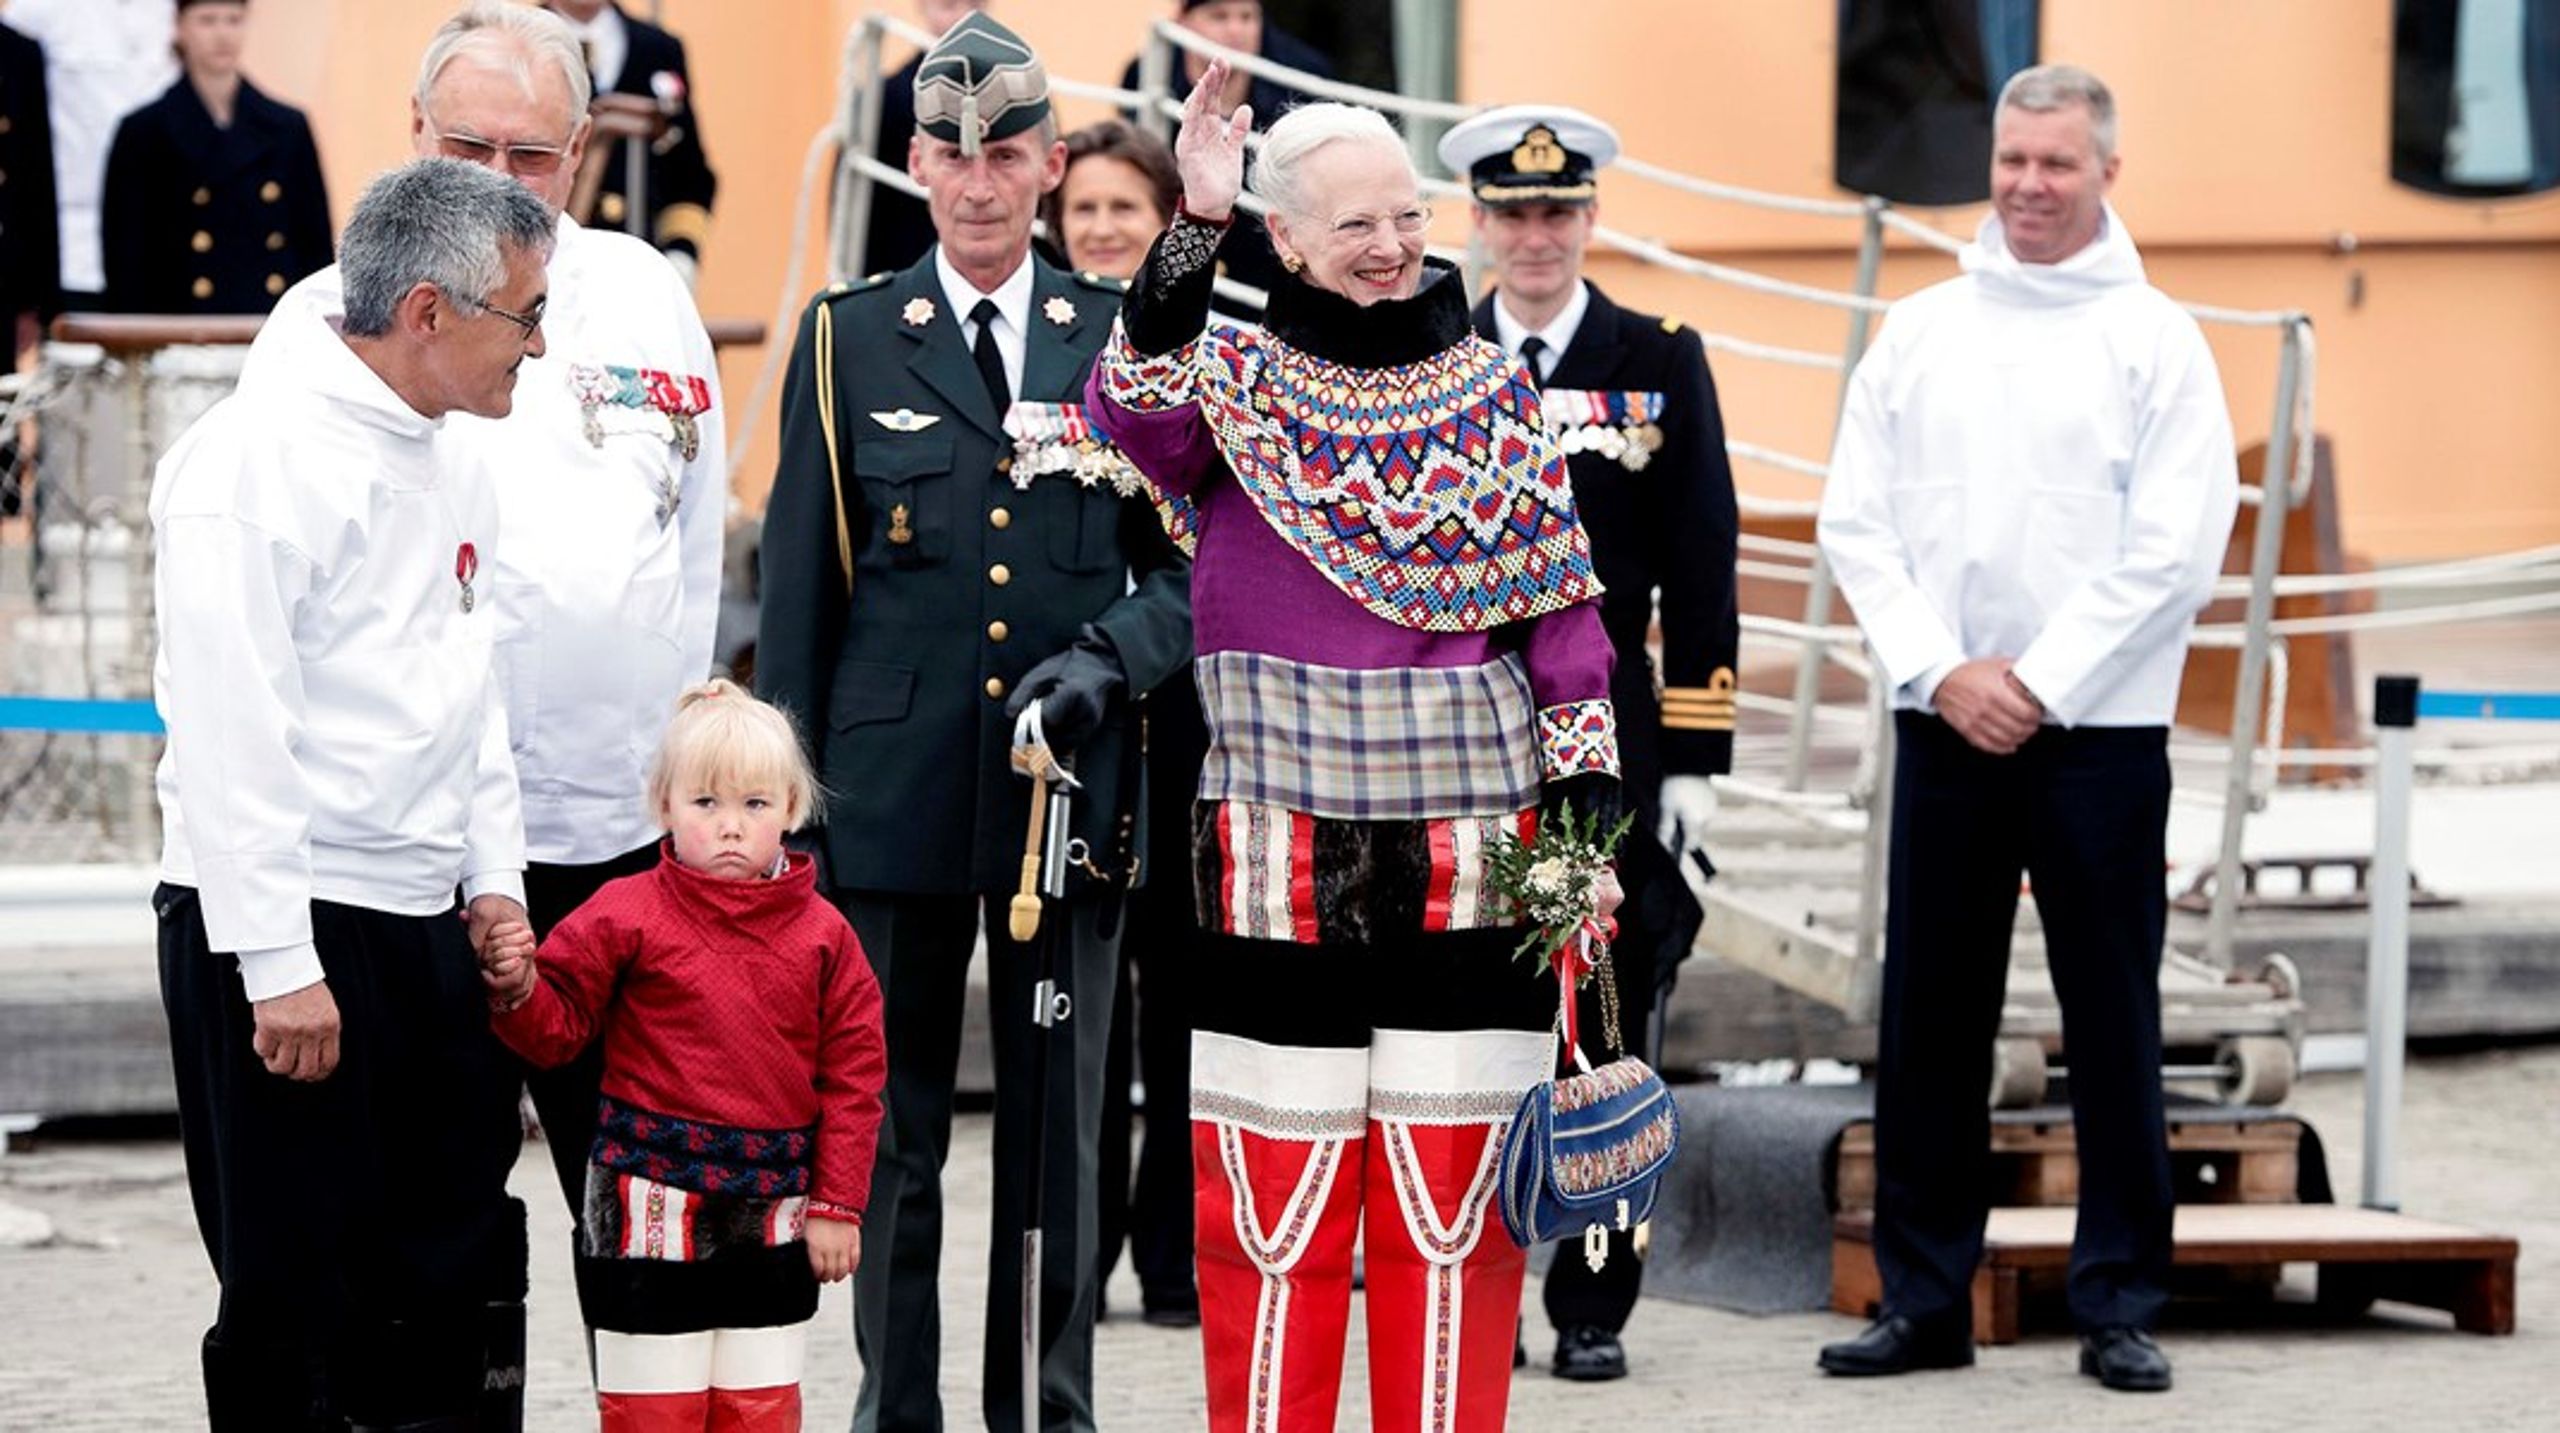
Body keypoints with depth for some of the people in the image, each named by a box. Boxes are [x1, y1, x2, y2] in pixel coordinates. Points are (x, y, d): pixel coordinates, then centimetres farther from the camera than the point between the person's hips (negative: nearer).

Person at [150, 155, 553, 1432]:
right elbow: (229, 730, -20)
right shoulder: (260, 456, -16)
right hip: (292, 931, -9)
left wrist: (495, 881, 14)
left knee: (448, 1284, 12)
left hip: (429, 928, 9)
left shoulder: (441, 462, 13)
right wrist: (277, 966, -21)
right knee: (293, 1305, -2)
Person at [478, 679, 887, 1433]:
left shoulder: (822, 934, 2)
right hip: (653, 1201, -2)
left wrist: (838, 1203, 0)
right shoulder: (628, 914, -4)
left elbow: (852, 1076, 3)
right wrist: (519, 992, -23)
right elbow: (559, 1024, -1)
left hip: (775, 1213, 2)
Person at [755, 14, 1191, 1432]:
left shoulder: (1124, 340, 7)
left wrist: (1108, 659, -11)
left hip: (1074, 786, 1)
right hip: (897, 789, -1)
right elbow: (796, 584, 6)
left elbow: (1191, 562, 8)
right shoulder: (847, 340, 5)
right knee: (889, 1128, 4)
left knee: (1059, 1126, 5)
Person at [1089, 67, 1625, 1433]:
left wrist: (1586, 811, 3)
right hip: (1283, 842, -1)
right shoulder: (1236, 379, 4)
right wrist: (1194, 230, -26)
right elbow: (1135, 411, -19)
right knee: (1275, 1201, 1)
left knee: (1453, 1199, 3)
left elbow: (1560, 611, 9)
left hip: (1467, 842, 1)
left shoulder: (1493, 389, 9)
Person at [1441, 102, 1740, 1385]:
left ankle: (1592, 1310, 10)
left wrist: (1696, 758, -4)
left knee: (1607, 1027, 3)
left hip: (1610, 746, -1)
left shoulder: (1662, 365, 5)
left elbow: (1700, 578, 2)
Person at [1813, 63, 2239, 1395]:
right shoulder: (1920, 331, 9)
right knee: (1926, 1022, 4)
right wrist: (1942, 671, -7)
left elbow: (2177, 548, -7)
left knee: (2112, 1024, 0)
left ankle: (2120, 1307, 7)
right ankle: (1923, 1298, 11)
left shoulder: (2155, 338, 0)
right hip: (1944, 730, 3)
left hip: (2098, 735, -3)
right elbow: (1856, 521, 6)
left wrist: (2039, 682, -11)